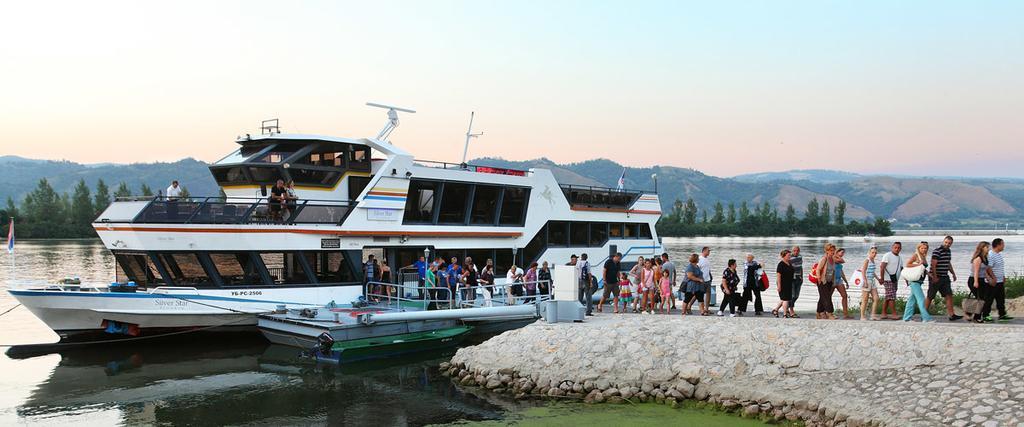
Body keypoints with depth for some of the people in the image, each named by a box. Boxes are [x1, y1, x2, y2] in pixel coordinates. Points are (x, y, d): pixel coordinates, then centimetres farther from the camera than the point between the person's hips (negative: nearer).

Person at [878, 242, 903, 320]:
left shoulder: (899, 258, 17)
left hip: (895, 280, 8)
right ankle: (894, 314, -10)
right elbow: (882, 267, -14)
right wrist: (882, 279, -19)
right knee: (892, 297, -11)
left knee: (888, 298, 10)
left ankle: (884, 314, 14)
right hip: (888, 280, -8)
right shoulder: (887, 255, -8)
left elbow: (902, 270, 22)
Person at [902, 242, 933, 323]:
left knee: (912, 298, 11)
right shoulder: (916, 255, -8)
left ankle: (907, 318, 15)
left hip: (919, 281, 9)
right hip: (914, 280, -9)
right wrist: (918, 264, -20)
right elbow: (907, 264, -16)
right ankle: (926, 318, -14)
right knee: (921, 298, -12)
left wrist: (926, 271, 6)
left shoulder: (924, 257, 15)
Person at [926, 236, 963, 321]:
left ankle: (952, 315, 4)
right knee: (930, 297, -1)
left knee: (949, 295, 3)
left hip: (945, 277, 8)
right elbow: (933, 265, -19)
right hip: (935, 278, -8)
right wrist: (935, 277, -21)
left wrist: (953, 274, 25)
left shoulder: (948, 251, 13)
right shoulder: (937, 251, -15)